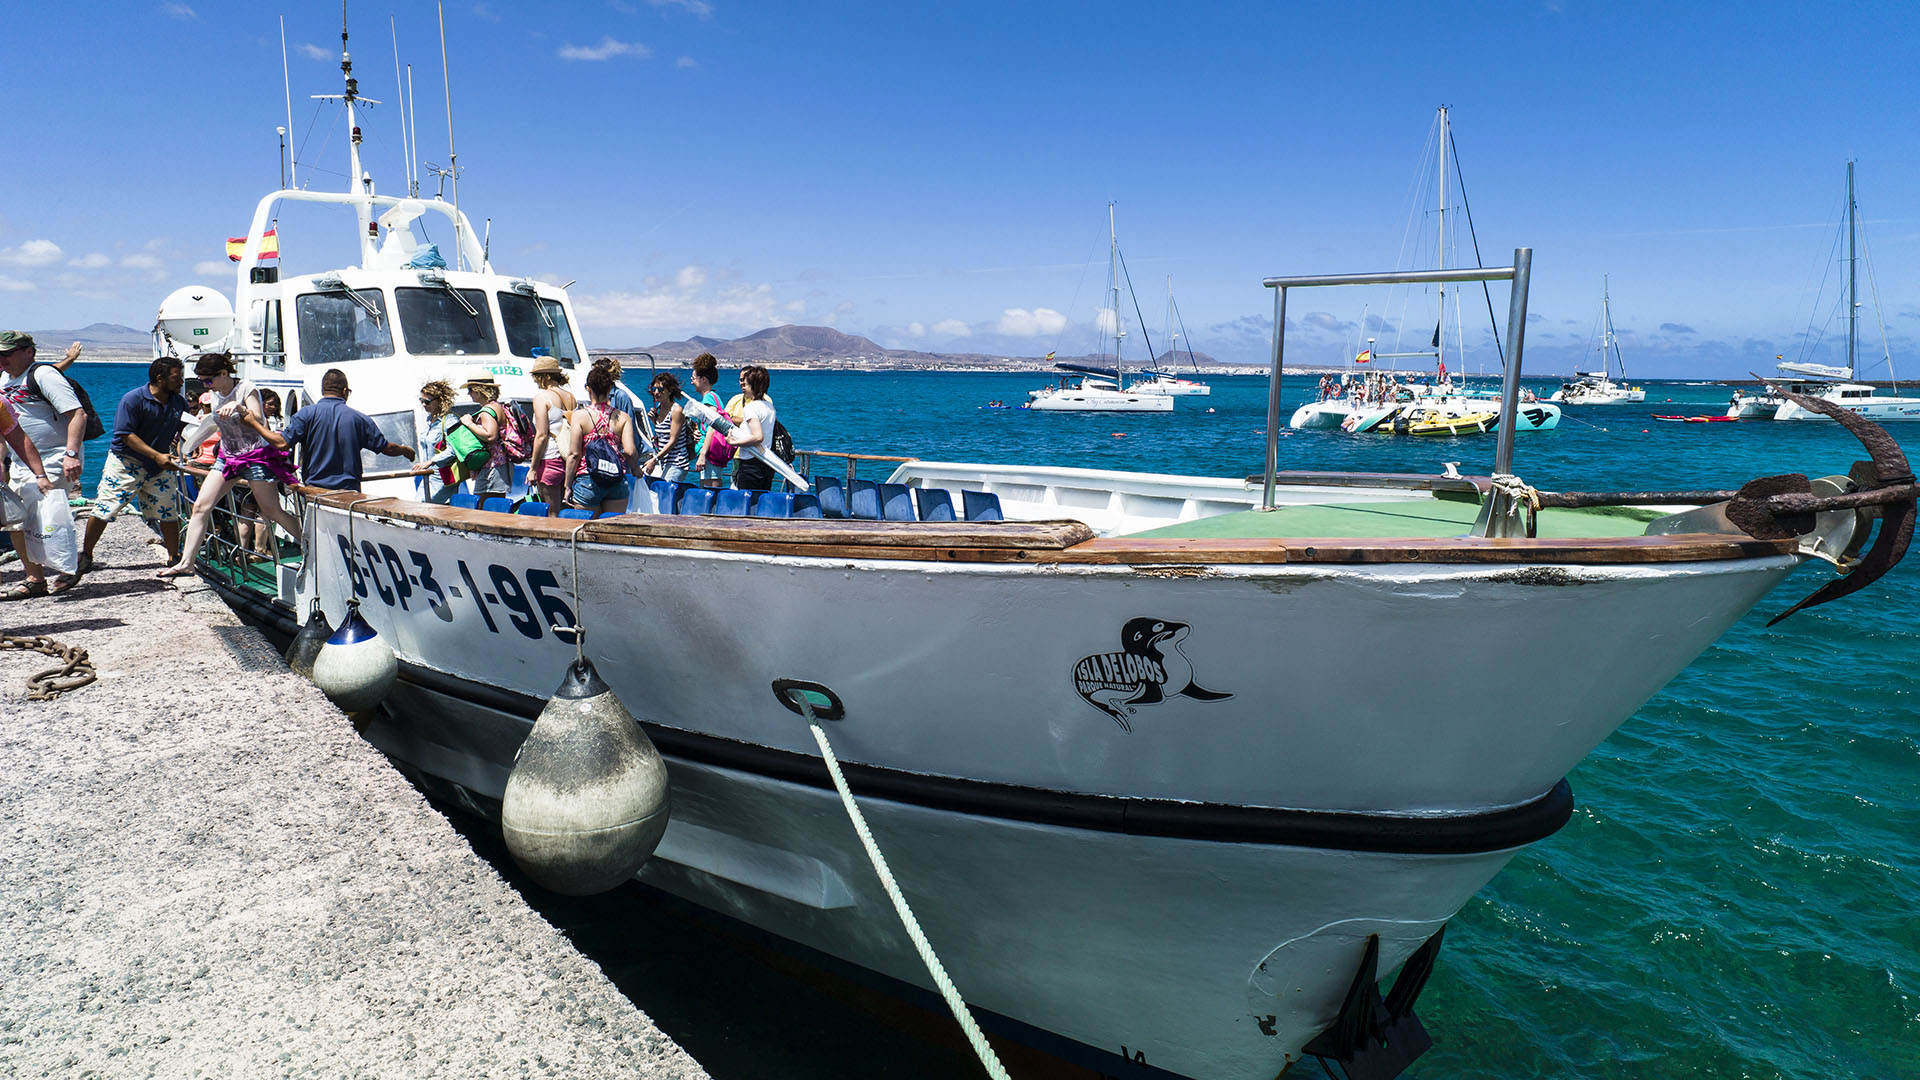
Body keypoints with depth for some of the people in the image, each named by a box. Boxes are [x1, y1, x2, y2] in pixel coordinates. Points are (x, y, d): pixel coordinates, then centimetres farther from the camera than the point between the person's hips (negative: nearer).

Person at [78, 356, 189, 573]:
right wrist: (156, 456, -24)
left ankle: (175, 558, 12)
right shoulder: (133, 399, -14)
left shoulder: (179, 402, 2)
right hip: (126, 460, -4)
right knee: (104, 509, -3)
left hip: (161, 466, 4)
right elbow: (127, 435, -17)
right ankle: (86, 554, 14)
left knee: (169, 513, 2)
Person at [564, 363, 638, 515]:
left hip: (587, 481, -2)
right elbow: (629, 451, -7)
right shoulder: (623, 417, 1)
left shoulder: (579, 415, -4)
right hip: (617, 484, 2)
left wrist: (568, 486, 1)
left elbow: (574, 454, -6)